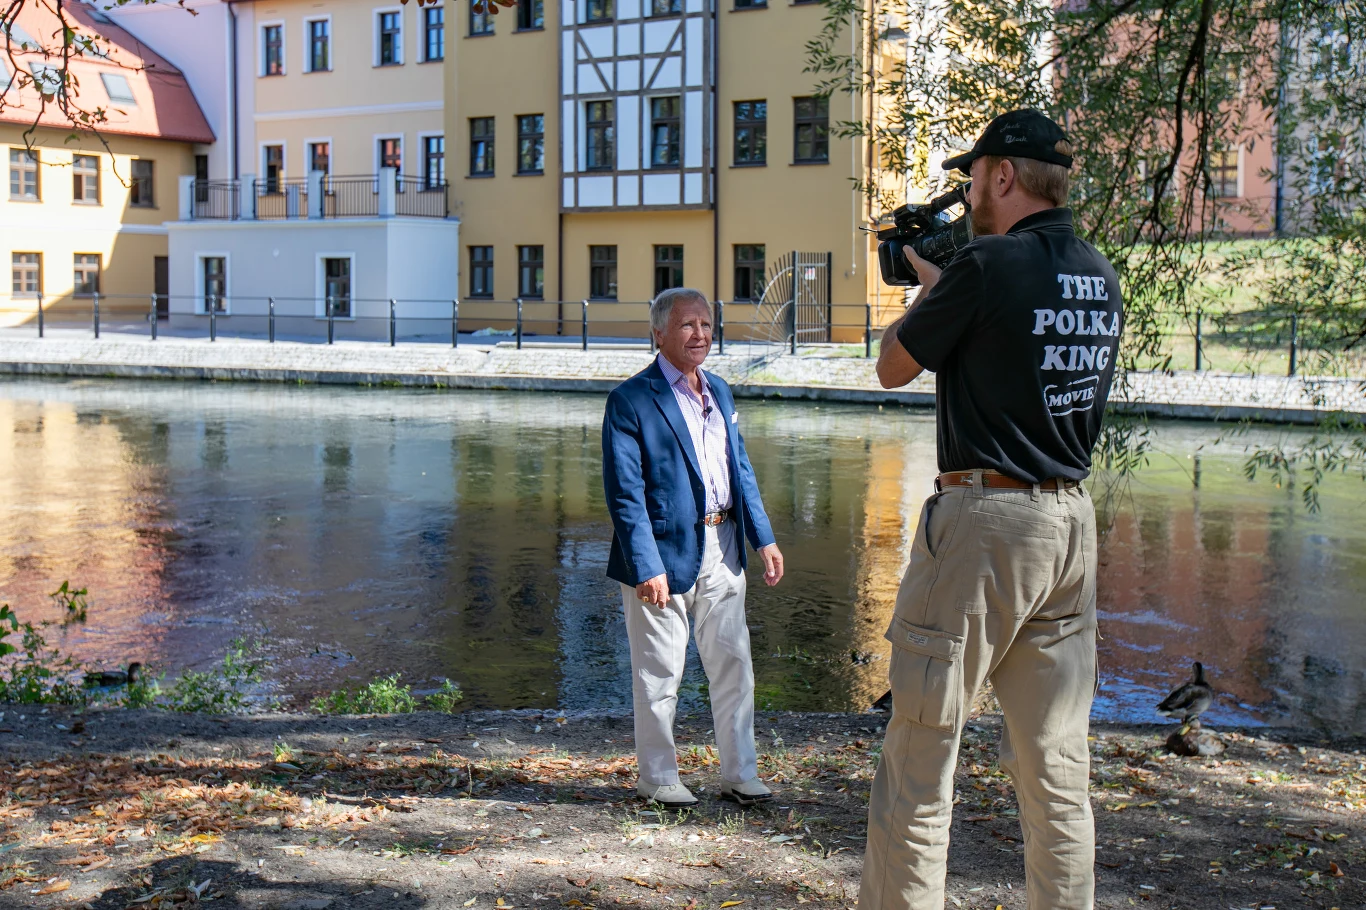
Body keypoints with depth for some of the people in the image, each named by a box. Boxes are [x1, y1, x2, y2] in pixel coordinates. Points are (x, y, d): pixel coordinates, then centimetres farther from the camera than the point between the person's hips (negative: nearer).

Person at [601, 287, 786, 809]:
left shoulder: (719, 392, 13)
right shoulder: (632, 400, -10)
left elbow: (741, 471, 18)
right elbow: (624, 492, -14)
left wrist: (763, 537, 10)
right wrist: (647, 567, -20)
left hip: (721, 549, 6)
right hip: (663, 551, -6)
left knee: (733, 663, 10)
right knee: (660, 673, 5)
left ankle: (740, 774, 22)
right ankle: (657, 778, 20)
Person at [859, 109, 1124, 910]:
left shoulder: (989, 264, -12)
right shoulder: (1101, 275, 10)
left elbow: (894, 368, -1)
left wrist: (928, 291, 14)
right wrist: (946, 284, 24)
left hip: (985, 520, -7)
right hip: (1072, 521, 7)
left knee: (919, 760, 2)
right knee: (1057, 768, 12)